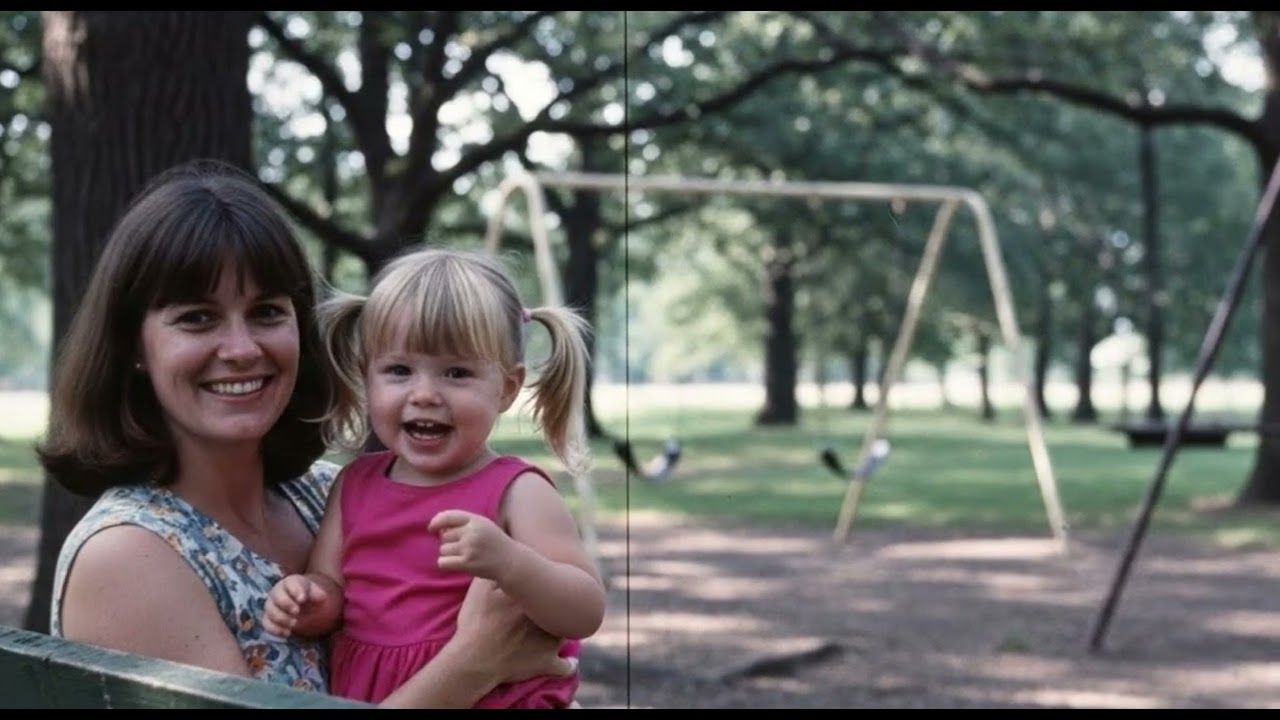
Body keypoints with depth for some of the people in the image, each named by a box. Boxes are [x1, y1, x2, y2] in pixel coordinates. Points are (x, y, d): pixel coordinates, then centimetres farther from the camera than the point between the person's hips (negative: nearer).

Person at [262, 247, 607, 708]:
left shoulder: (517, 493, -8)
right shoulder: (355, 484, 6)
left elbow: (587, 613, -13)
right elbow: (332, 587, 15)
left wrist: (506, 562, -28)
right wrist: (307, 604, -7)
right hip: (359, 696, 4)